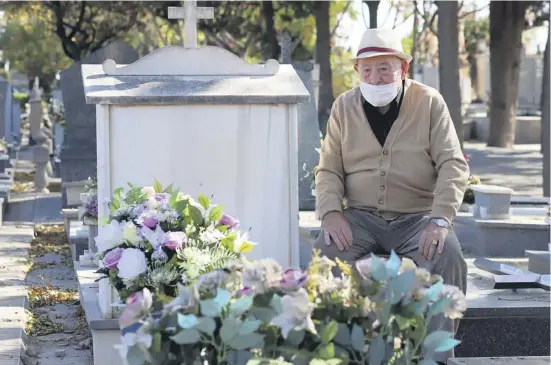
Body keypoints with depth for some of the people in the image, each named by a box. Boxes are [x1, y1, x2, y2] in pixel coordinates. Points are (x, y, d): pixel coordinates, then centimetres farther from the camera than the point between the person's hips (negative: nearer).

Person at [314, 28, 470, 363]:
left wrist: (440, 219, -20)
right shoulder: (344, 107, 7)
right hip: (361, 216, 1)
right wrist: (331, 213, -12)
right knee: (328, 251, -28)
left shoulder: (430, 102, 0)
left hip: (418, 217, -1)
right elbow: (329, 170, 8)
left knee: (447, 255, -31)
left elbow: (454, 165, -5)